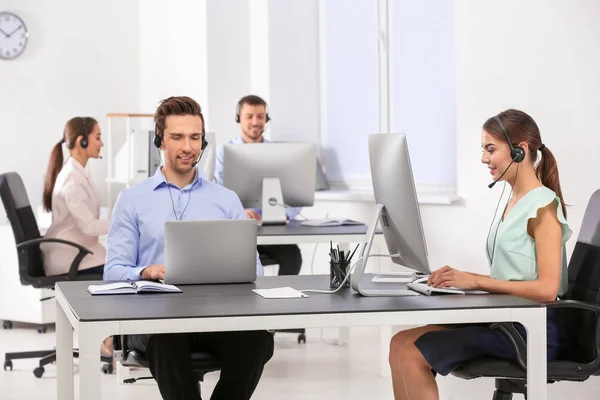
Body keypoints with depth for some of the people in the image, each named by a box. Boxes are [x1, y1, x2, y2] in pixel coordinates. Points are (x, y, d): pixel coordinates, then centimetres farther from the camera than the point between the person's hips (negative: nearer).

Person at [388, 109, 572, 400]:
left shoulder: (543, 206, -11)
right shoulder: (512, 202, 17)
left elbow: (546, 288, -20)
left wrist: (476, 281, -18)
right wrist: (461, 276, 2)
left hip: (532, 331, -9)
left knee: (413, 353, -18)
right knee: (402, 344, -8)